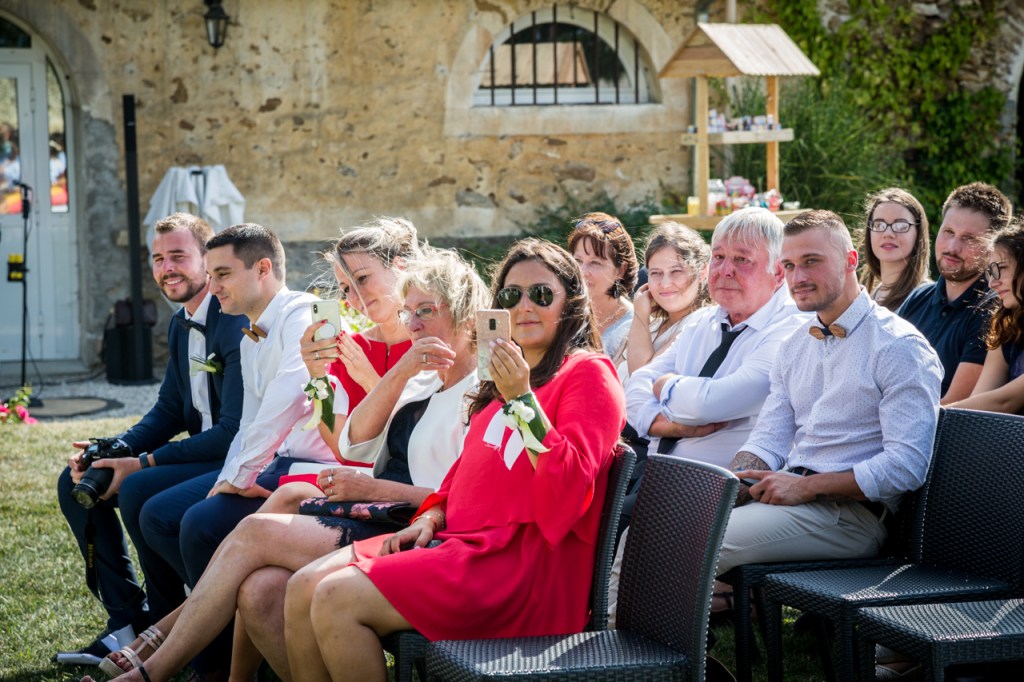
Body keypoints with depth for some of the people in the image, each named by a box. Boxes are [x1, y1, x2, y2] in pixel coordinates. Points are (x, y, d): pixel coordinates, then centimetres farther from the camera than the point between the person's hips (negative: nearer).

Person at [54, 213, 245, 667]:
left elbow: (235, 430, -26)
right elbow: (169, 410, 14)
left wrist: (143, 463, -25)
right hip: (204, 452, 10)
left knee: (138, 490, -30)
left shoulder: (237, 323, -20)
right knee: (77, 484, 4)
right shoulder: (180, 326, 10)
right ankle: (127, 620, 3)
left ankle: (168, 627, -8)